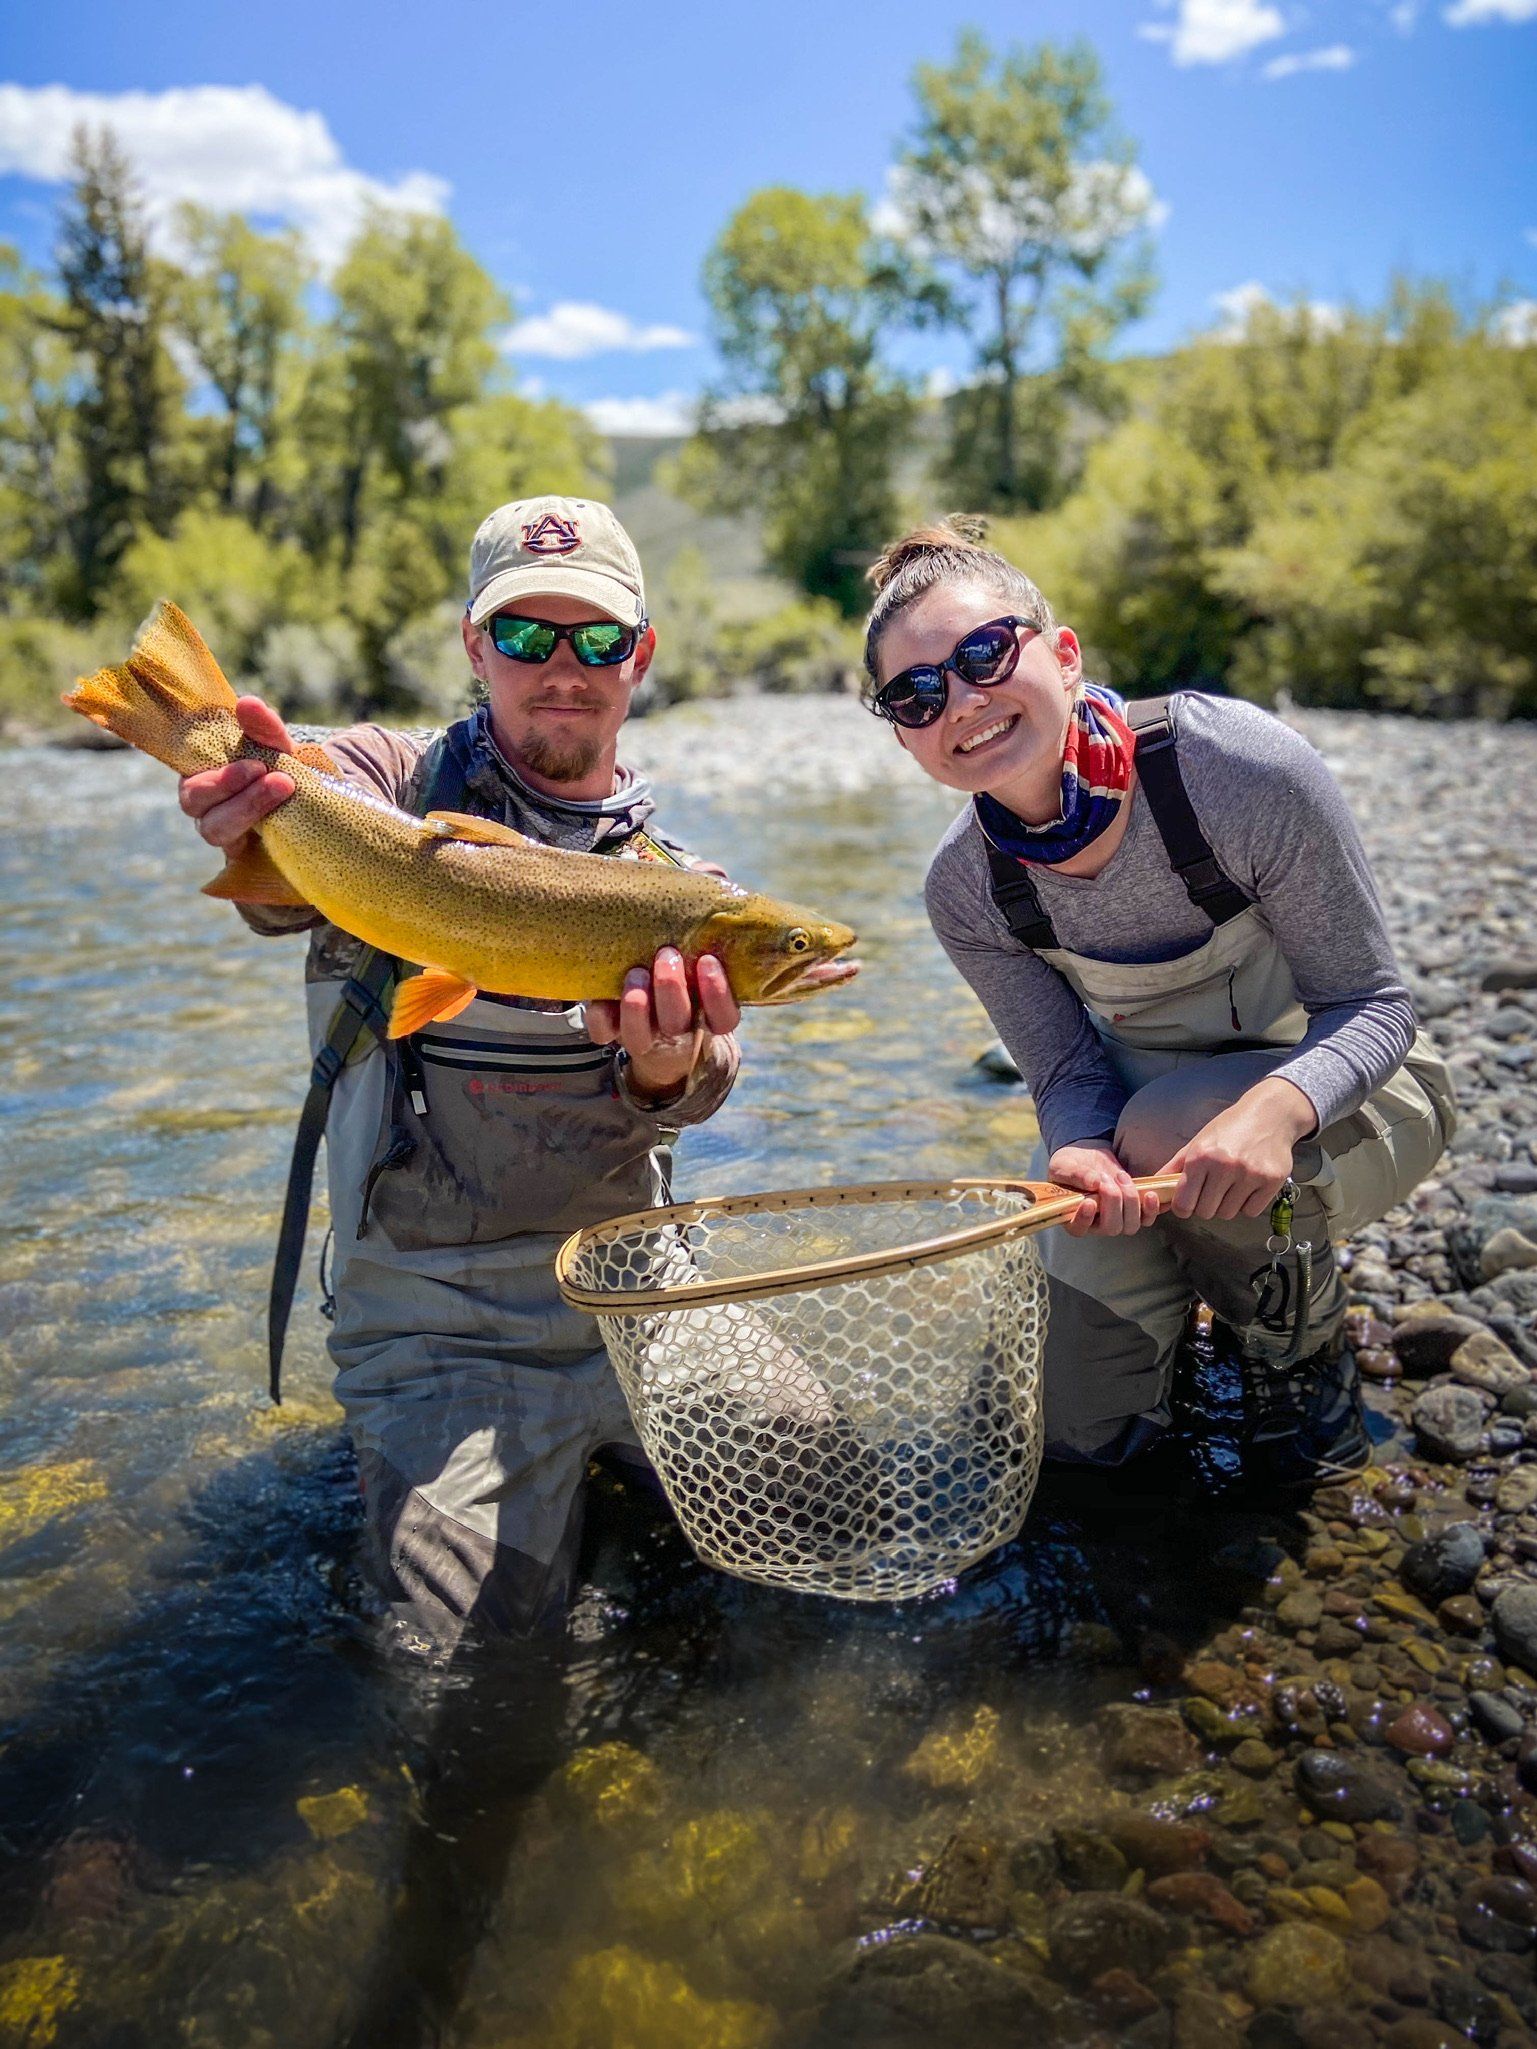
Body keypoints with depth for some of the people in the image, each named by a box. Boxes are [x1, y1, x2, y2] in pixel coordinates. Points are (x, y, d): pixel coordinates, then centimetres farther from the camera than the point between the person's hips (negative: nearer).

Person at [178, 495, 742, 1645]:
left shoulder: (673, 879, 6)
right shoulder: (393, 785, -3)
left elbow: (704, 1080, -11)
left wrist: (668, 1074, -37)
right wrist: (260, 838, -54)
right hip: (441, 1320, -3)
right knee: (485, 1624, -11)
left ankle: (584, 1432, 27)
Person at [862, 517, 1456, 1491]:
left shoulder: (1239, 763, -30)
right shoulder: (967, 888, -16)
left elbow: (1373, 1003, -22)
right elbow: (1071, 1071, -12)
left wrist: (1274, 1108, -44)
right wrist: (1081, 1153, -37)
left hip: (1343, 1086, -3)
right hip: (1148, 1104, 4)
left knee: (1166, 1125, -38)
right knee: (1085, 1431, 0)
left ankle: (1311, 1373, -7)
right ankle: (1205, 1273, 31)